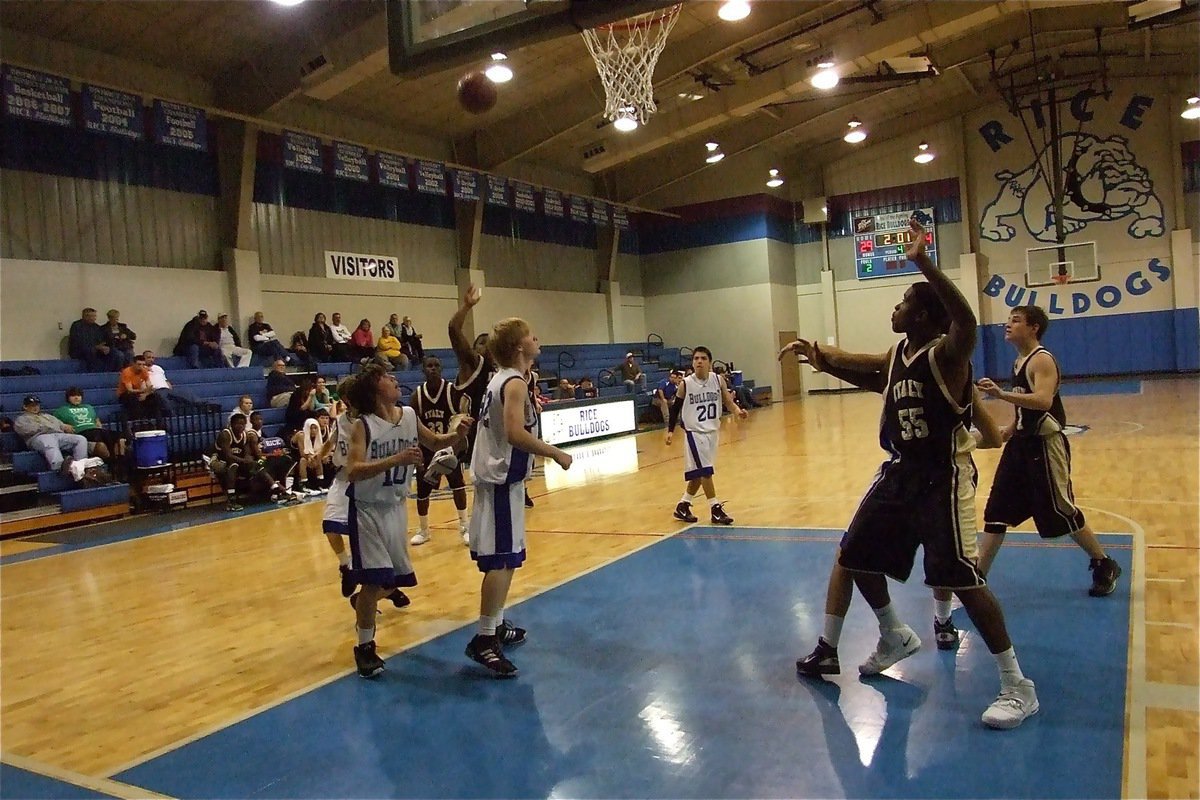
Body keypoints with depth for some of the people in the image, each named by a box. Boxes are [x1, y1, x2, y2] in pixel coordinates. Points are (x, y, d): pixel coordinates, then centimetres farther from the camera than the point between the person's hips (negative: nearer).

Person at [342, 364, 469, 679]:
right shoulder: (363, 426, -20)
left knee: (395, 578, 14)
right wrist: (397, 459, -40)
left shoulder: (409, 416, -3)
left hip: (396, 506, 6)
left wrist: (457, 435, -8)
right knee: (375, 579, -11)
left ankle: (363, 603, 46)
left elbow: (435, 443, 13)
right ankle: (365, 647, 7)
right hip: (368, 509, -6)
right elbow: (352, 472, -31)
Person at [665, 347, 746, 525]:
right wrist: (670, 430, -4)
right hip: (695, 432, -4)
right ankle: (715, 509, 0)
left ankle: (683, 506, 27)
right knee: (705, 471, -10)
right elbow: (675, 408, 0)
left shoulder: (718, 380, -3)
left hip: (713, 431, 4)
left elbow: (728, 402, -1)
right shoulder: (685, 384, -10)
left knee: (699, 474, 12)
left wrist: (738, 412, -22)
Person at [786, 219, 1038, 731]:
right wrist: (818, 356, 12)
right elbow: (857, 369, 27)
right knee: (856, 556, 15)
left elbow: (966, 320, -40)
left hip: (943, 477, -9)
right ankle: (895, 637, 39)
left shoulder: (947, 354, -17)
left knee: (961, 578, -11)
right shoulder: (895, 356, 7)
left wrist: (922, 262, -46)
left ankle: (1018, 686, 5)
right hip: (900, 471, 9)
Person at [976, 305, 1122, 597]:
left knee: (1062, 511, 1)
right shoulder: (1019, 361, 12)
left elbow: (1043, 401, -32)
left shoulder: (1042, 360, -16)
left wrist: (1001, 394, -41)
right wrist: (1011, 428, 16)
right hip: (1022, 444, 9)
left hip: (1044, 445, -9)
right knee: (996, 510, 7)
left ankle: (1105, 567, 23)